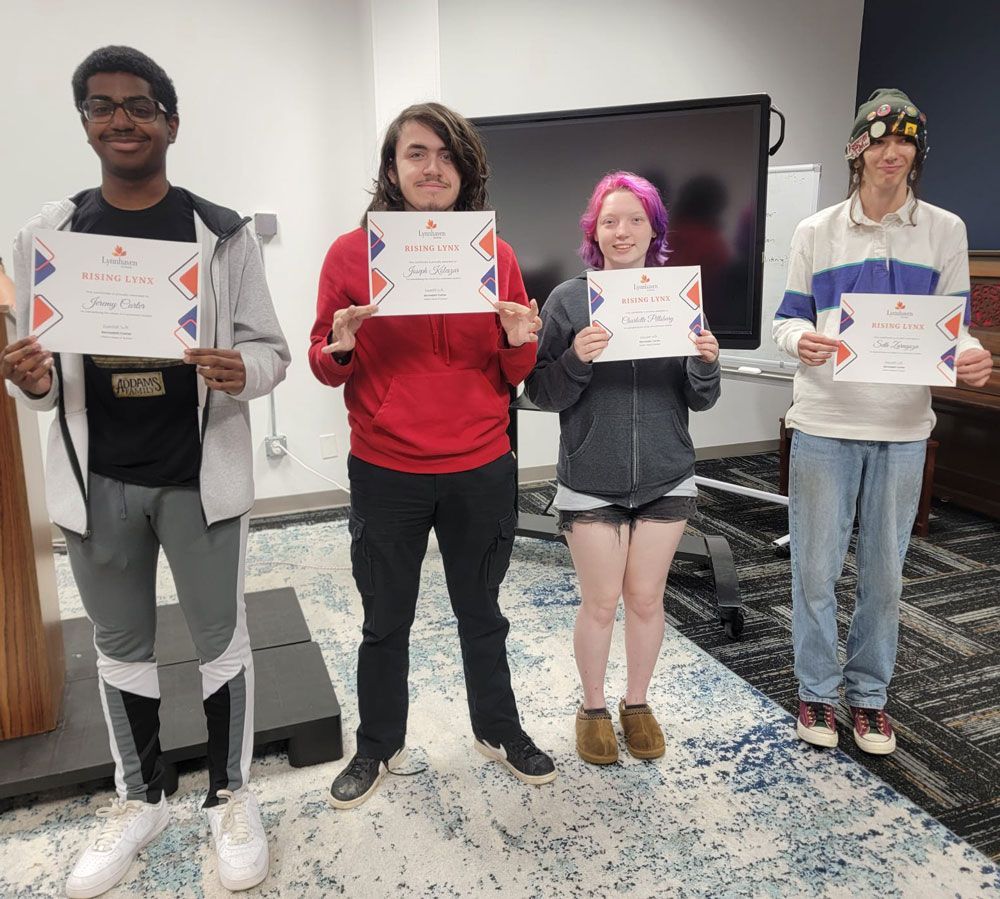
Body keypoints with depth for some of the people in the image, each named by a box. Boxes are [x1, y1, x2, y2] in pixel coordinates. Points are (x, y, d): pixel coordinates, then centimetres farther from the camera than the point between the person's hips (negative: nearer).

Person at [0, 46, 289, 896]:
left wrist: (239, 372, -25)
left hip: (201, 474, -2)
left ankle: (232, 796, 30)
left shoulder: (223, 233, -3)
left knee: (220, 637, 10)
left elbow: (271, 351, -3)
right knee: (122, 646, 17)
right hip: (96, 478, 3)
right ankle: (140, 798, 37)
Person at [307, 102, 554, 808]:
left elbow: (514, 374, 6)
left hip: (482, 471, 2)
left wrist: (521, 341, -15)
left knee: (481, 612, 18)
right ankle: (378, 748, 37)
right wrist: (340, 348, -21)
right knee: (386, 622, 14)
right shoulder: (351, 253, -4)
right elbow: (326, 367, 1)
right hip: (385, 475, -1)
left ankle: (499, 729, 41)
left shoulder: (496, 256, 2)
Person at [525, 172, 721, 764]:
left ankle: (638, 703, 35)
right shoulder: (569, 299, -6)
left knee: (647, 599, 13)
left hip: (665, 479, 2)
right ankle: (594, 709, 31)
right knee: (600, 603, 8)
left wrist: (706, 365, -18)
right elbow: (541, 393, -7)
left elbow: (700, 400, 3)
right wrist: (576, 359, -25)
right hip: (591, 482, -2)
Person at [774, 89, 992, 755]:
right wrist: (803, 340, -21)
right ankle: (817, 690, 25)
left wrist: (971, 357, -17)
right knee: (816, 568, 5)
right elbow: (787, 320, 3)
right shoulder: (817, 233, 4)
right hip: (825, 424, -1)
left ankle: (869, 693, 30)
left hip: (903, 428, 1)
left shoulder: (945, 231, 5)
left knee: (885, 573, 11)